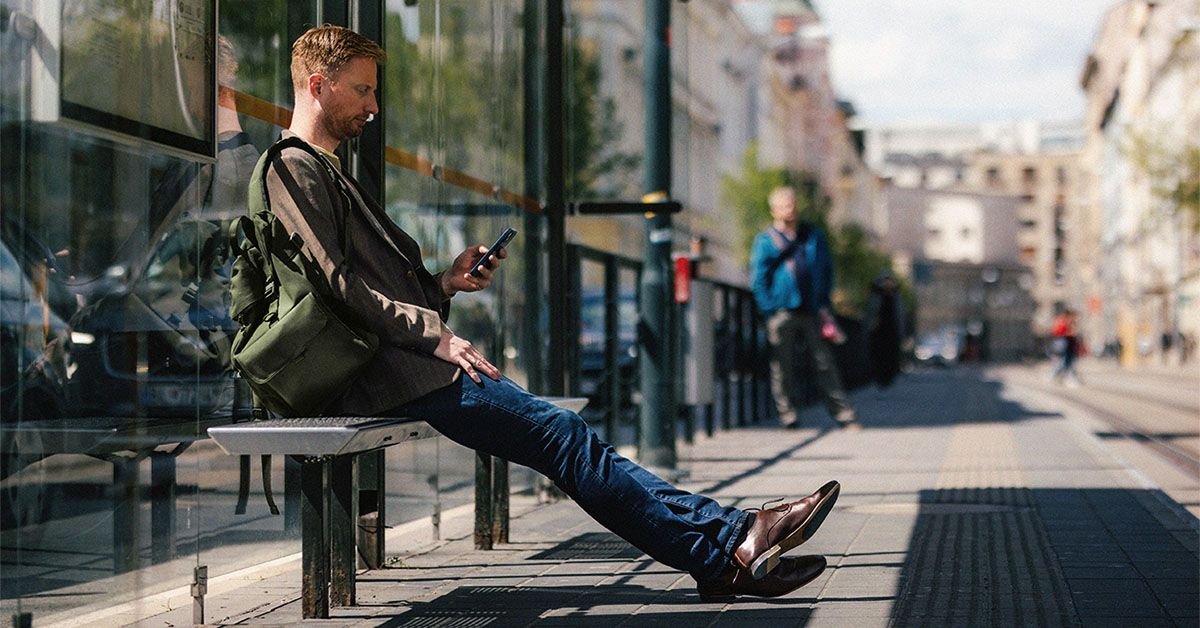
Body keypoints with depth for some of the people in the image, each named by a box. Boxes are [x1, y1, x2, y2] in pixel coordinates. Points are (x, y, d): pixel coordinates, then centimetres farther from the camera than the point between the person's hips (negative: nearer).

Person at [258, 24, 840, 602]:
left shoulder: (329, 173, 28)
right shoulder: (292, 170, -4)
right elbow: (339, 283, -15)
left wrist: (443, 284, 9)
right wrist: (435, 334, -19)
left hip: (398, 364, 9)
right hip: (388, 376, -9)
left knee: (562, 436, -4)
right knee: (559, 434, -17)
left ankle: (722, 555, -13)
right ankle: (728, 544, -21)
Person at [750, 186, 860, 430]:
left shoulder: (813, 235, 10)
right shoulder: (765, 242, -1)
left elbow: (827, 269, 18)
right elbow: (758, 281, -1)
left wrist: (823, 303, 11)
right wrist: (772, 310, -8)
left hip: (812, 312, 3)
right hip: (782, 315, -2)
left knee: (825, 363, 3)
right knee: (784, 367, 1)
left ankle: (844, 415, 4)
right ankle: (789, 418, 9)